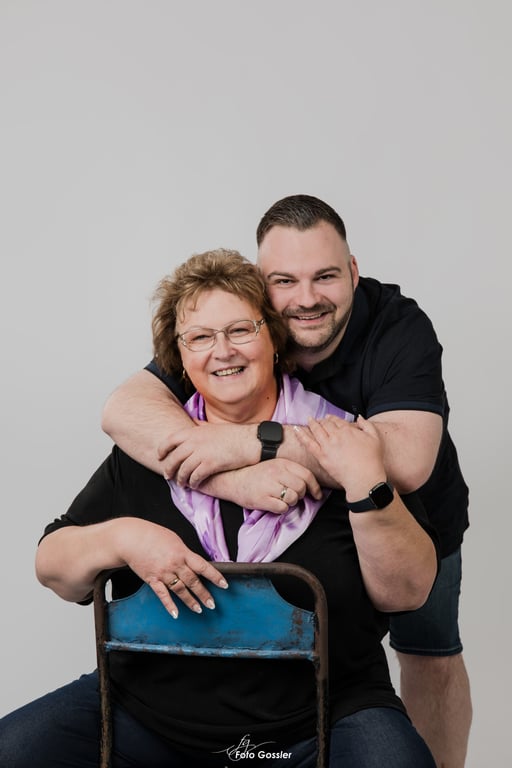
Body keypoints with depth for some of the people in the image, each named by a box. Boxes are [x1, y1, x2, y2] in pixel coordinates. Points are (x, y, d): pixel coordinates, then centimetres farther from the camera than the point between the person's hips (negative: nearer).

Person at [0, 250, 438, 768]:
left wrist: (368, 484, -21)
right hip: (153, 714, 3)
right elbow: (52, 568, 4)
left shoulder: (342, 446, -3)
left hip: (323, 720, -2)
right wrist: (122, 538, -16)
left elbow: (409, 592, -8)